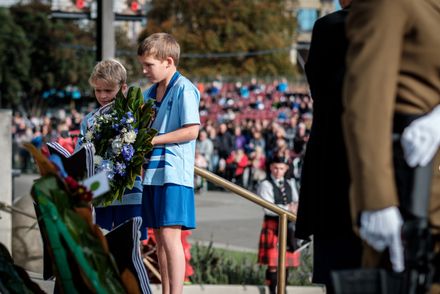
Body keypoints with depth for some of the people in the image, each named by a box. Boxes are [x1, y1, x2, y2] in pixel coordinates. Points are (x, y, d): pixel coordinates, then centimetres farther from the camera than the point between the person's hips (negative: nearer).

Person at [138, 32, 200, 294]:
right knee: (159, 235, 10)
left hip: (174, 173, -8)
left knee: (170, 234, -12)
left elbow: (191, 130, -16)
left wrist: (153, 140, -15)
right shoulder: (150, 93, 16)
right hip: (153, 172, 8)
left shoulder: (184, 89, -9)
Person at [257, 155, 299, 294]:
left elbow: (296, 203, 12)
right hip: (273, 227, -6)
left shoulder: (289, 185, 16)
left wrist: (295, 207, -11)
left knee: (287, 262, 7)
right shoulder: (266, 185, -5)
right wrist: (287, 209, -20)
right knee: (273, 263, -9)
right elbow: (268, 208, -15)